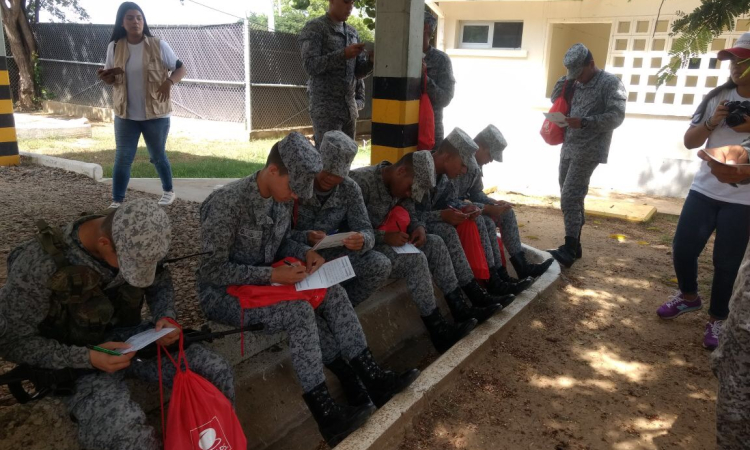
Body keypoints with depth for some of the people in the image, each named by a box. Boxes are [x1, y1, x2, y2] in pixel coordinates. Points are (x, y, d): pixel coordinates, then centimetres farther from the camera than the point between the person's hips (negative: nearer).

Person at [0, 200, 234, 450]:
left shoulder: (134, 244, -12)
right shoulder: (40, 264, -26)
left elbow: (160, 284, 8)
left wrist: (166, 318, -12)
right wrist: (88, 358, -27)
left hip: (130, 336, 5)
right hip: (77, 359, -4)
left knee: (218, 372, -14)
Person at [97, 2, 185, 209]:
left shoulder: (158, 45, -7)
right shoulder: (114, 47, 1)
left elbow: (181, 68, -2)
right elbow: (111, 79, 11)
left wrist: (168, 82, -22)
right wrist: (105, 76, -14)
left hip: (156, 114, -2)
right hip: (125, 115, 2)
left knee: (157, 156, 12)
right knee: (122, 158, 0)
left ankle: (168, 191, 33)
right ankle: (117, 201, 8)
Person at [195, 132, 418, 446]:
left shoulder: (281, 198, -2)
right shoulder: (227, 204, -25)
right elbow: (211, 271, -23)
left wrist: (306, 253, -9)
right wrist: (272, 274, -27)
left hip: (264, 281, 7)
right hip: (222, 293, -7)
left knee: (333, 293, -13)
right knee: (300, 312, -29)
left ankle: (371, 379, -11)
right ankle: (327, 414, -21)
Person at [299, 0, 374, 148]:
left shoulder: (352, 32, 15)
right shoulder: (314, 28, -3)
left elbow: (358, 71, 14)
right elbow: (310, 65, -14)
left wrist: (371, 61, -7)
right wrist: (343, 54, -22)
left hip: (349, 105, 6)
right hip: (325, 105, -6)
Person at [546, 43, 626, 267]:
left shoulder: (610, 83, -6)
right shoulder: (577, 84, 16)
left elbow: (616, 116, -15)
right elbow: (555, 98, 22)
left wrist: (584, 122, -24)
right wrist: (567, 78, 7)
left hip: (588, 151, -8)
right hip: (568, 148, 8)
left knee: (570, 198, -15)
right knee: (571, 199, 10)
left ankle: (569, 250, -11)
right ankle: (574, 245, 19)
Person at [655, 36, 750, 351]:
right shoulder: (717, 98, 4)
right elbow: (689, 141, 5)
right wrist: (711, 123, -13)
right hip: (704, 190, 3)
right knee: (682, 248, 4)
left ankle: (717, 319, 22)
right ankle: (689, 296, 32)